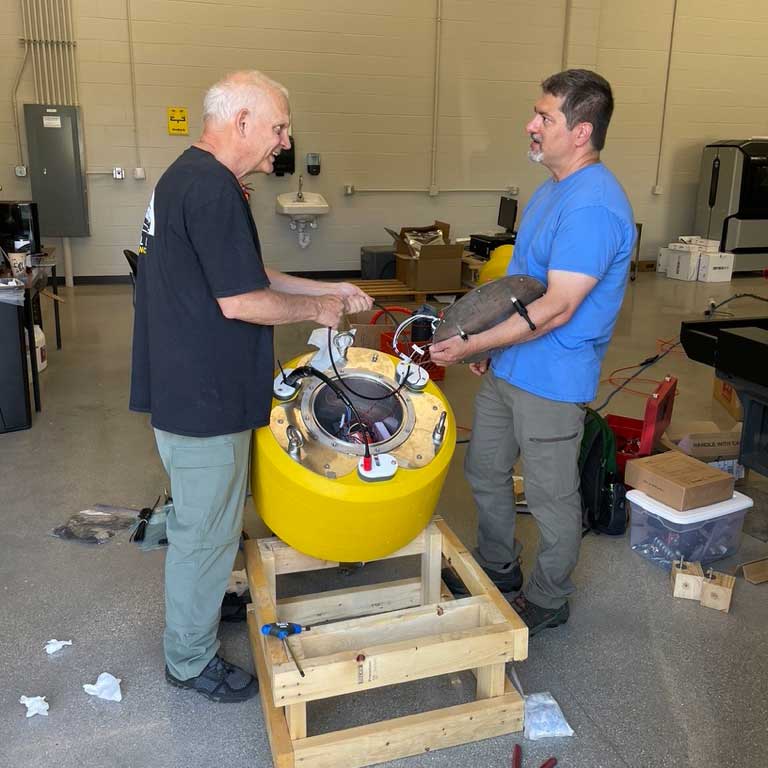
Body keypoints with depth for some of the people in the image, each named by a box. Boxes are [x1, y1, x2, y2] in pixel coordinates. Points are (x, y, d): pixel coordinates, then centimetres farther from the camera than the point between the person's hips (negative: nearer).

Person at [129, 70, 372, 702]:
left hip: (187, 388, 10)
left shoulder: (188, 177, 12)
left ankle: (203, 603, 47)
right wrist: (315, 309, -8)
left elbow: (247, 275, 16)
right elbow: (242, 302, -25)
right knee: (205, 531, 6)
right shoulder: (213, 189, -23)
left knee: (203, 519, 26)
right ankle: (190, 661, 25)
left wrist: (328, 289, 12)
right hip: (203, 401, -10)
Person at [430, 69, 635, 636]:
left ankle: (548, 601, 30)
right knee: (485, 473, 21)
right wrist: (488, 343, 12)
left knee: (552, 499, 9)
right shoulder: (553, 189, 10)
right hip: (506, 369, 10)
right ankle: (499, 570, 42)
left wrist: (471, 345, -23)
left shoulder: (593, 206, -23)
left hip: (551, 380, -10)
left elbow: (556, 308, -27)